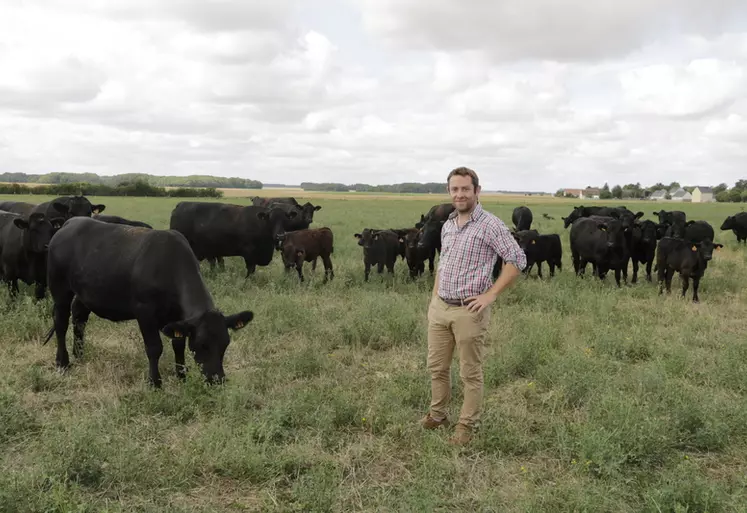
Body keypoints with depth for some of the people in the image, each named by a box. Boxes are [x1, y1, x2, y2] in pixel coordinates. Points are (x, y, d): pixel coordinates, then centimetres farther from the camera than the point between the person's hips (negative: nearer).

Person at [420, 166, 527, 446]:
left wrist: (490, 295, -15)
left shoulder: (490, 225, -11)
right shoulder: (448, 225, 11)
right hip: (439, 307, 7)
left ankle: (466, 425, 20)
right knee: (436, 366, 16)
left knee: (470, 373, 6)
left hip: (468, 311, -7)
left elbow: (517, 260, -13)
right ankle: (437, 415, 33)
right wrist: (434, 297, 16)